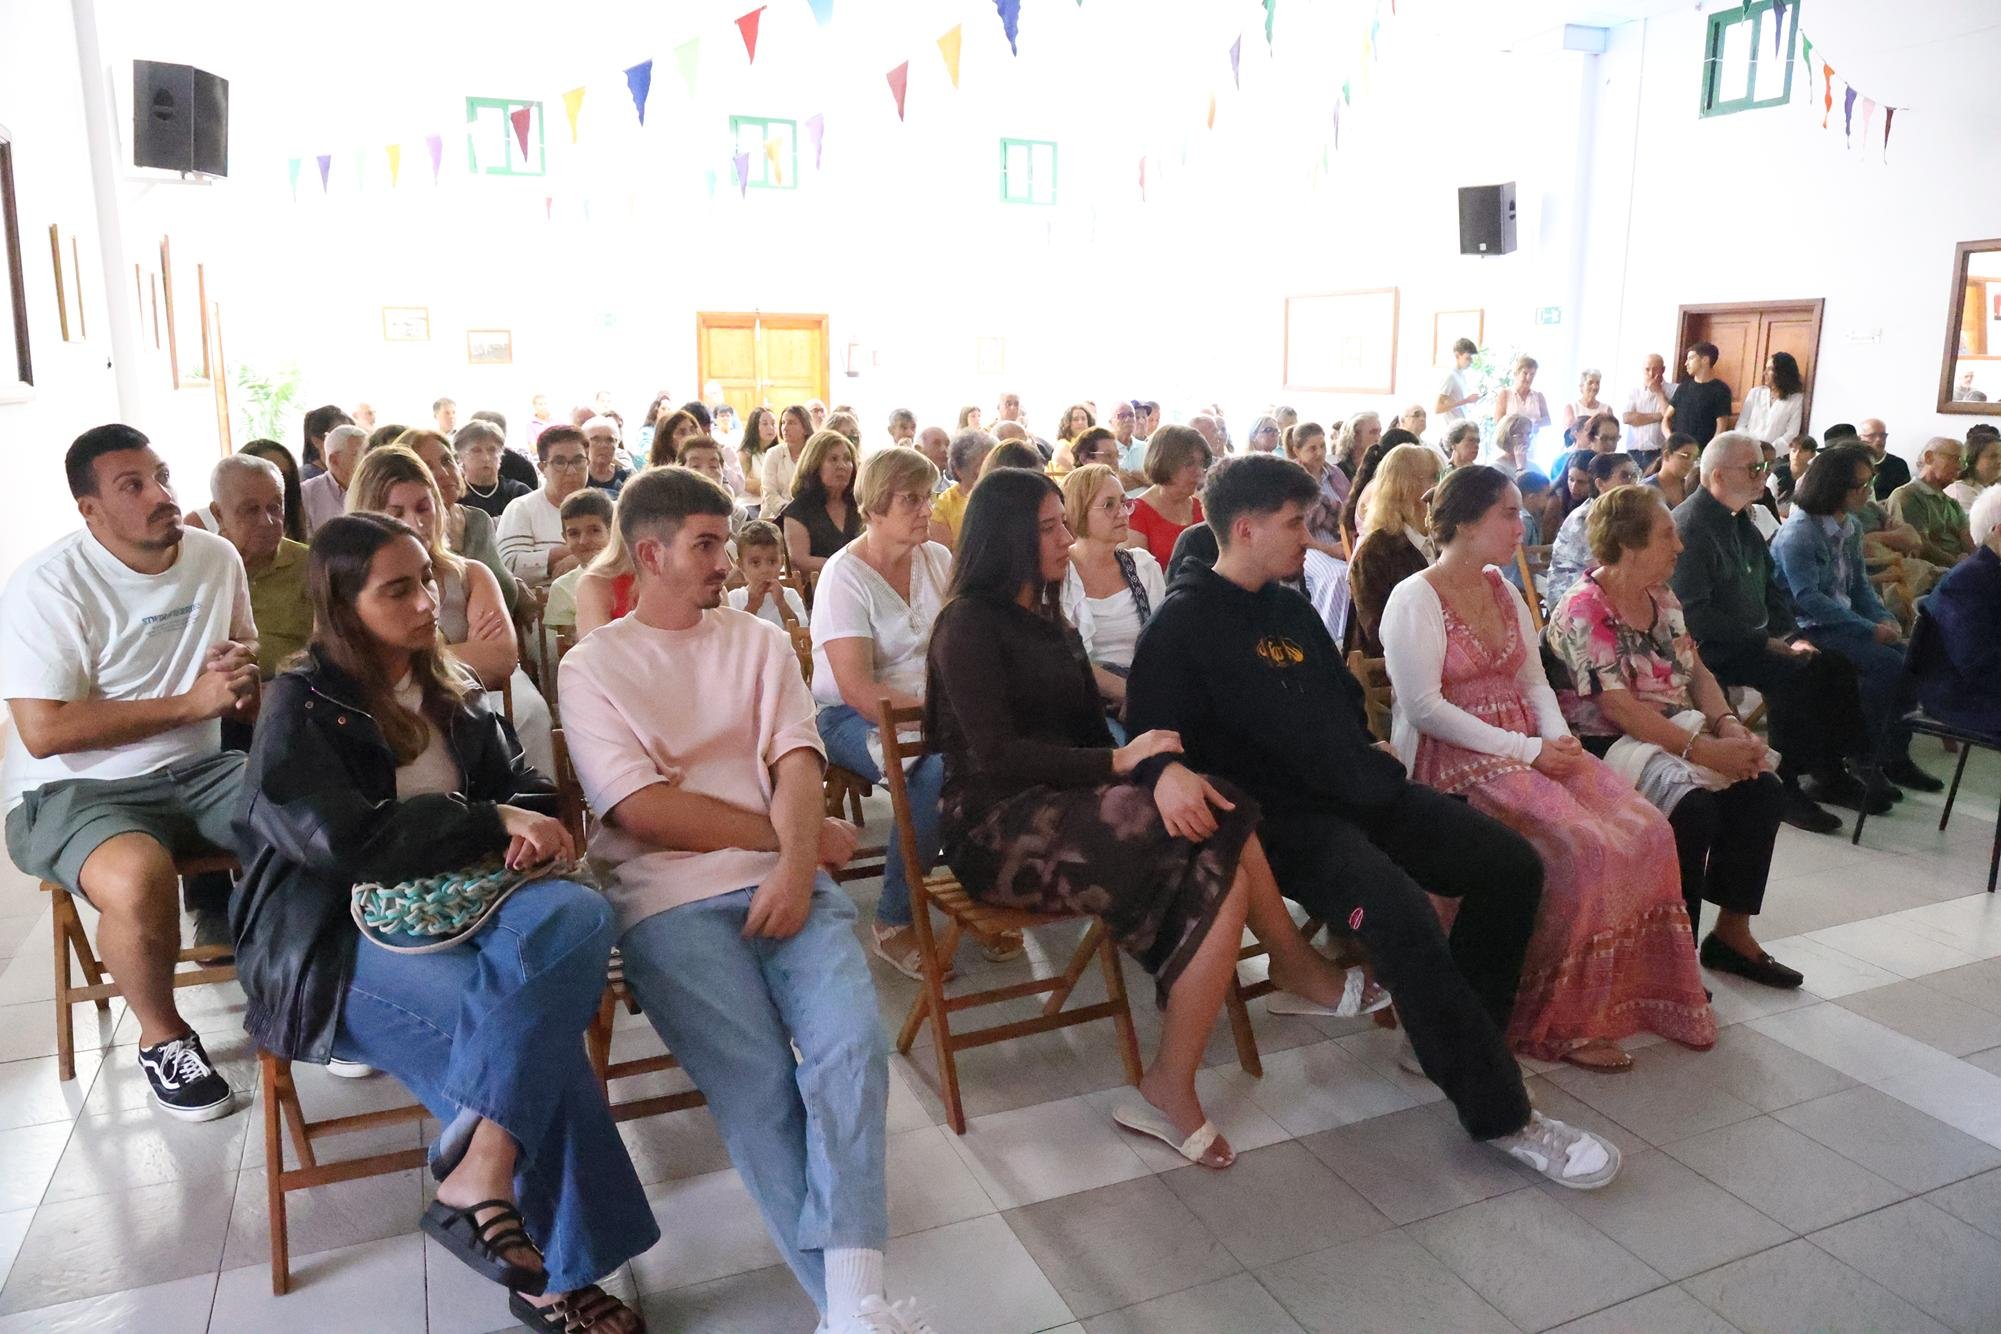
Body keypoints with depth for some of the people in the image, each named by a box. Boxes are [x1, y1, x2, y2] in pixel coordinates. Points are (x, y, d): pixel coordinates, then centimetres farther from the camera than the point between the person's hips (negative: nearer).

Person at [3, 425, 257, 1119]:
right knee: (138, 879, -36)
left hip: (198, 772, 5)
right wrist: (191, 702, -21)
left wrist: (244, 678, -3)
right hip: (75, 790, -5)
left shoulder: (217, 558, 5)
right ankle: (162, 1035, -5)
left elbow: (244, 654, 22)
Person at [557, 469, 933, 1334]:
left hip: (783, 878, 3)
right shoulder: (592, 666, 6)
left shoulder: (758, 641, 16)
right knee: (758, 1081, -21)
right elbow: (643, 809, -6)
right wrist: (790, 833, -6)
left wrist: (796, 864, -16)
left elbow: (797, 766, 4)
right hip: (670, 900, -2)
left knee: (852, 1044, -23)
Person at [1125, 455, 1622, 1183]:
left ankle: (1449, 1040, 13)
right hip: (1278, 818, -8)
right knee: (1400, 913, -31)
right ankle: (1501, 1113, -16)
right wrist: (1171, 778, -33)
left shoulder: (1291, 609, 18)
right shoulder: (1181, 625, -6)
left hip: (1350, 795, 9)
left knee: (1512, 864, -2)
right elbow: (1153, 741, -13)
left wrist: (1369, 761, 12)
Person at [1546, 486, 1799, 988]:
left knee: (1763, 788, -9)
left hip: (1676, 733, 9)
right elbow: (1618, 707, -23)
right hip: (1606, 746, -9)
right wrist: (1704, 749, -25)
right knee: (1694, 806, -29)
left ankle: (1732, 932, 4)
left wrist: (1728, 723, -9)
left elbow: (1696, 670, 11)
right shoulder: (1585, 609, -16)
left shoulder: (1661, 597, 11)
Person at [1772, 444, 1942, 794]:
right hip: (1809, 629, -9)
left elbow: (1860, 584, 16)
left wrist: (1885, 619, -4)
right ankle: (1863, 761, -11)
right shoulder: (1799, 532, -16)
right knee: (1887, 665, -22)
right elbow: (1807, 598, -22)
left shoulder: (1852, 528, 11)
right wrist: (1871, 630, -22)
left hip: (1845, 619, 9)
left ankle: (1895, 756, 5)